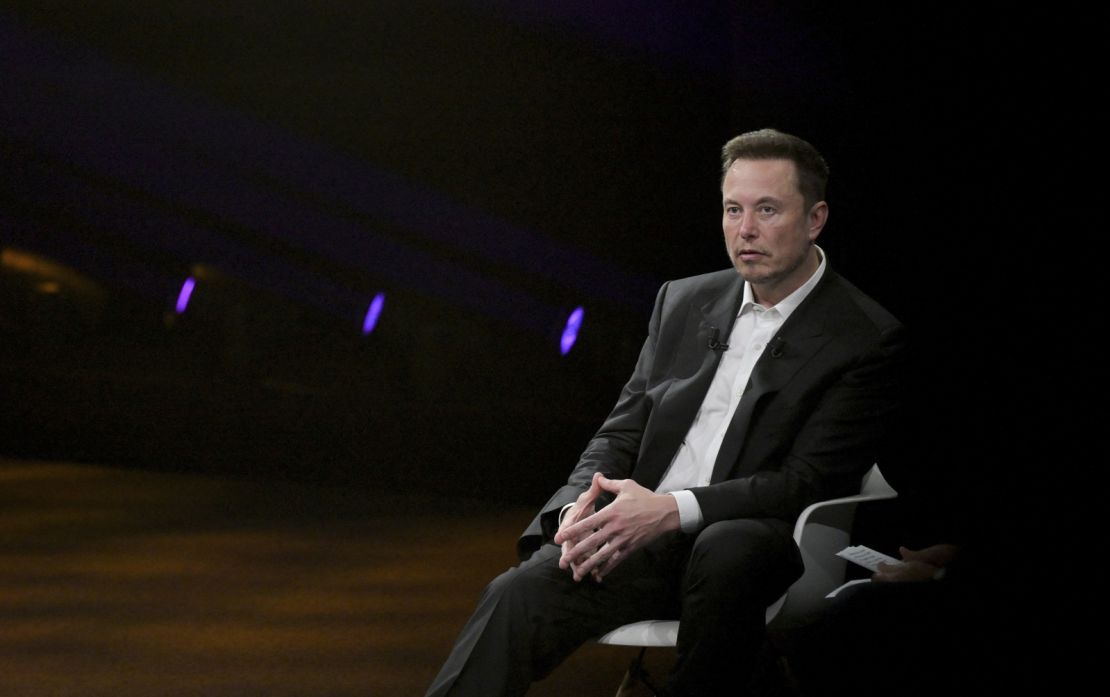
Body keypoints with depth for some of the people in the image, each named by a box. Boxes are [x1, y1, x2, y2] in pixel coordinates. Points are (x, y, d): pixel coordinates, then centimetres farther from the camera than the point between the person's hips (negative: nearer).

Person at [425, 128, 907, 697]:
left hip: (751, 543, -4)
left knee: (727, 549, -40)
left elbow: (810, 481, -9)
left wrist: (674, 510, -21)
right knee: (518, 595, -24)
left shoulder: (869, 339, -1)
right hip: (641, 540, 4)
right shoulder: (684, 302, 18)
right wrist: (582, 506, -7)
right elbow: (621, 433, 17)